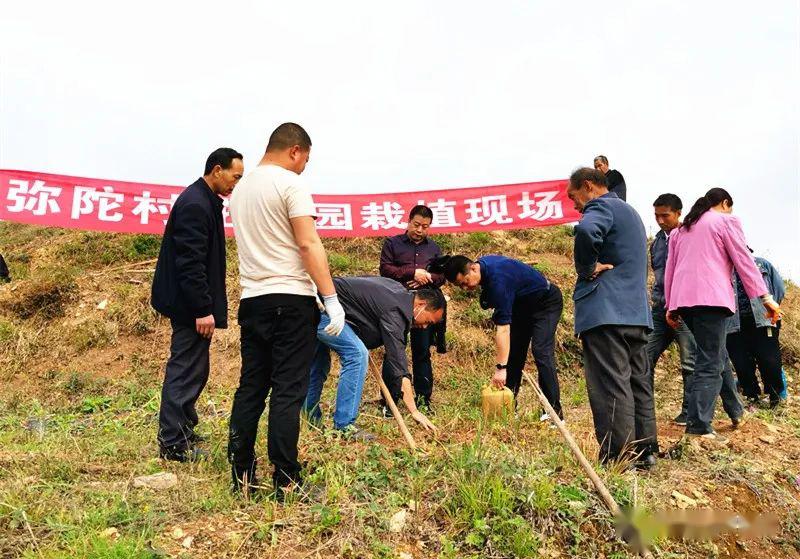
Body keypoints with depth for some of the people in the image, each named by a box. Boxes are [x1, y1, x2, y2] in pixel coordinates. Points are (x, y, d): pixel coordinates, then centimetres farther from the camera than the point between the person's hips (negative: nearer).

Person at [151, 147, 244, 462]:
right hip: (190, 304, -11)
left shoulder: (204, 200, 13)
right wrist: (203, 309, -24)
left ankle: (183, 430, 32)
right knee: (187, 370, -3)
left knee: (189, 368, 19)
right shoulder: (195, 205, -19)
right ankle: (174, 445, 7)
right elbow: (190, 262, -24)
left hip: (190, 303, 11)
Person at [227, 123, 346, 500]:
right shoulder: (290, 183, -8)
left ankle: (242, 478, 16)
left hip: (252, 299, 7)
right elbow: (309, 244, -16)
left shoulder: (240, 188, 17)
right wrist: (331, 298, -16)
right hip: (291, 299, -7)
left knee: (251, 388, 10)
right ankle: (285, 482, 2)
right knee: (288, 391, -4)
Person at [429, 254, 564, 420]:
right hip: (523, 304, 9)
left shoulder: (497, 278, -37)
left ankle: (554, 411, -18)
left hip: (546, 302, -9)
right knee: (513, 351, 4)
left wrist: (501, 368, -40)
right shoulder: (482, 264, -11)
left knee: (541, 352, -21)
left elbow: (503, 326, -40)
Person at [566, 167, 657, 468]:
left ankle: (619, 460, -9)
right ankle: (645, 451, 18)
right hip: (637, 312, 10)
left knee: (611, 387, -9)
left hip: (606, 312, -10)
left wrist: (587, 268, -16)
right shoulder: (630, 212, 26)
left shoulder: (602, 206, -5)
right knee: (639, 383, 12)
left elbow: (586, 231, -30)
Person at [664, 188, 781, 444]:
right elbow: (744, 260, 0)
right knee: (711, 363, -9)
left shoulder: (680, 230, 25)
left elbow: (670, 269, 22)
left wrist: (670, 305, 23)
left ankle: (736, 411, 31)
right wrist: (766, 297, 0)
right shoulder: (726, 221, 7)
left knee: (717, 355, 20)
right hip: (710, 298, -7)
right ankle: (698, 427, -16)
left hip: (682, 299, 7)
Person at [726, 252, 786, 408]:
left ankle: (776, 397, 19)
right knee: (742, 365, 0)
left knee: (770, 361, -2)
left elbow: (779, 288, 9)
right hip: (736, 327, 1)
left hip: (763, 323, -1)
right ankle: (752, 396, 18)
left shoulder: (762, 264, 12)